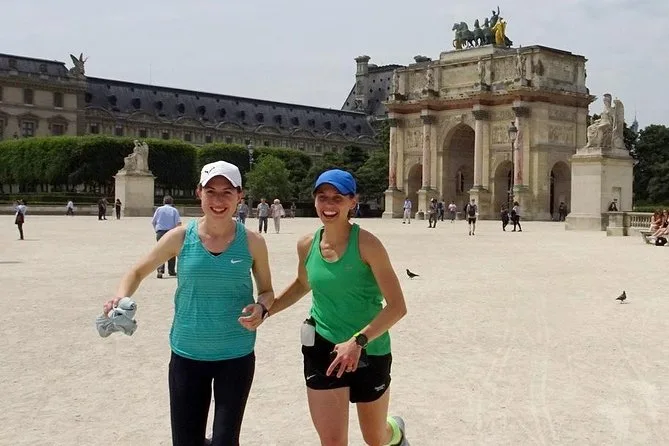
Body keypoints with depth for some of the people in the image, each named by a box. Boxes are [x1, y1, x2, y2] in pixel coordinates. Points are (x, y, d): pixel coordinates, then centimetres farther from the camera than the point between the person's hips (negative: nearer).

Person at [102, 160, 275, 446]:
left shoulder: (252, 243, -5)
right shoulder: (181, 237, -5)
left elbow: (267, 292, 7)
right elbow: (138, 272, 7)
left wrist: (261, 309, -16)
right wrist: (122, 297, -14)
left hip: (236, 357, 0)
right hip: (187, 355, 1)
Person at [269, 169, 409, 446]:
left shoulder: (366, 244, -18)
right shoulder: (307, 245, -4)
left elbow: (397, 307, -21)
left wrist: (358, 341, -31)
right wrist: (264, 311, 8)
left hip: (370, 351, -2)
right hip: (323, 348, 3)